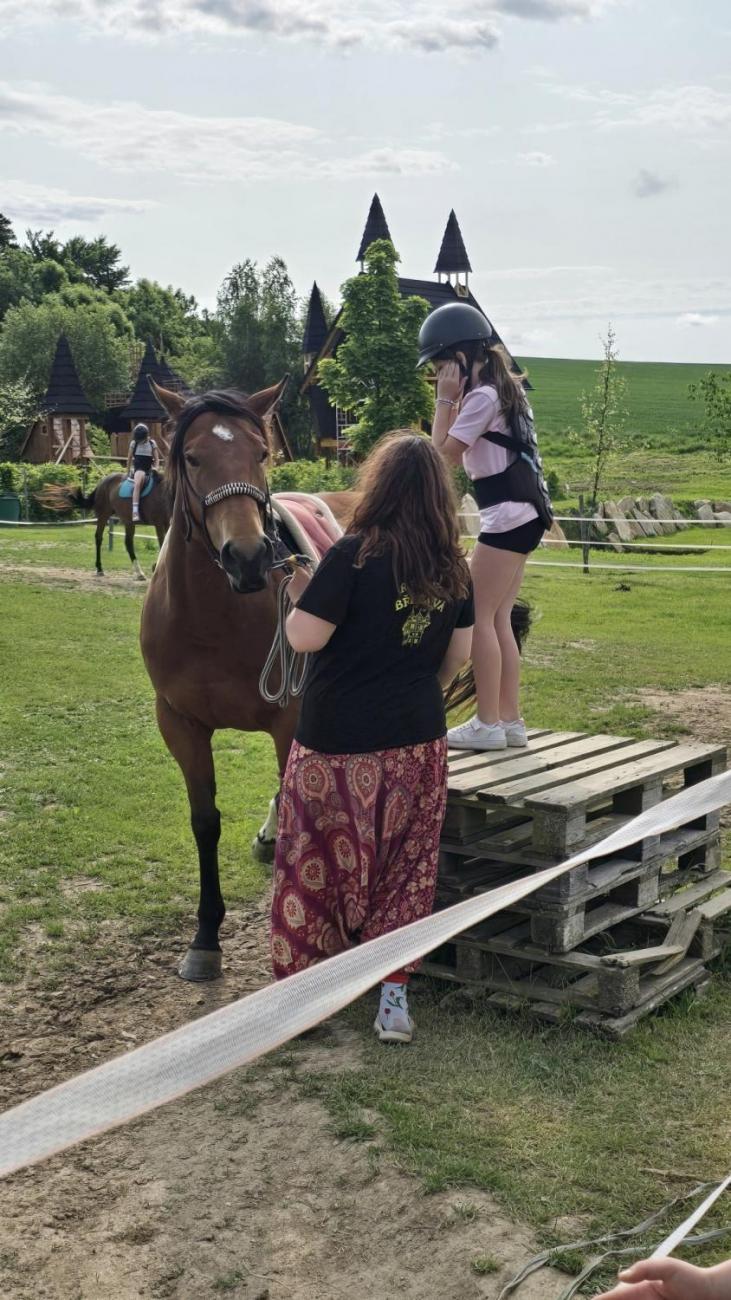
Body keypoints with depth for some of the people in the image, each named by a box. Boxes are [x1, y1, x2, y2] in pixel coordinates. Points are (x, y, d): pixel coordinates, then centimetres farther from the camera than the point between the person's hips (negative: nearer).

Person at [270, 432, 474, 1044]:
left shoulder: (354, 555, -15)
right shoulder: (454, 567, 2)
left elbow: (305, 637, -19)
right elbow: (460, 653, 8)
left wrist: (299, 594, 1)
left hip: (337, 742, -4)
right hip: (418, 741, 5)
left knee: (316, 861, 10)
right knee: (405, 866, 13)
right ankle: (395, 998, 16)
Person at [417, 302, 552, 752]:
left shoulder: (481, 395, -14)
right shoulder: (502, 387, 17)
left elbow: (443, 455, -11)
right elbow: (462, 449, 22)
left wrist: (446, 399, -8)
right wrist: (458, 400, 14)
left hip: (508, 512, -10)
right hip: (524, 511, 10)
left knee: (479, 617, -5)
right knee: (499, 619, 12)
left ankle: (488, 724, -1)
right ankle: (511, 720, 14)